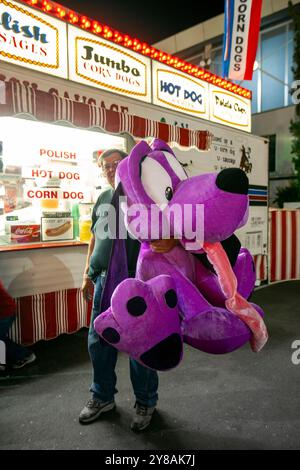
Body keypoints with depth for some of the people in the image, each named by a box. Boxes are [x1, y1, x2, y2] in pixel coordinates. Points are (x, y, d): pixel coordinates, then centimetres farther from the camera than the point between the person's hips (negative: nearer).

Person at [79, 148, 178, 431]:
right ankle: (103, 397, 37)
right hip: (103, 281, 6)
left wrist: (171, 241, -34)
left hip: (133, 283, -6)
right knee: (99, 341, 15)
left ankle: (145, 402, 28)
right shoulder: (103, 199, 14)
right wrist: (87, 275, 18)